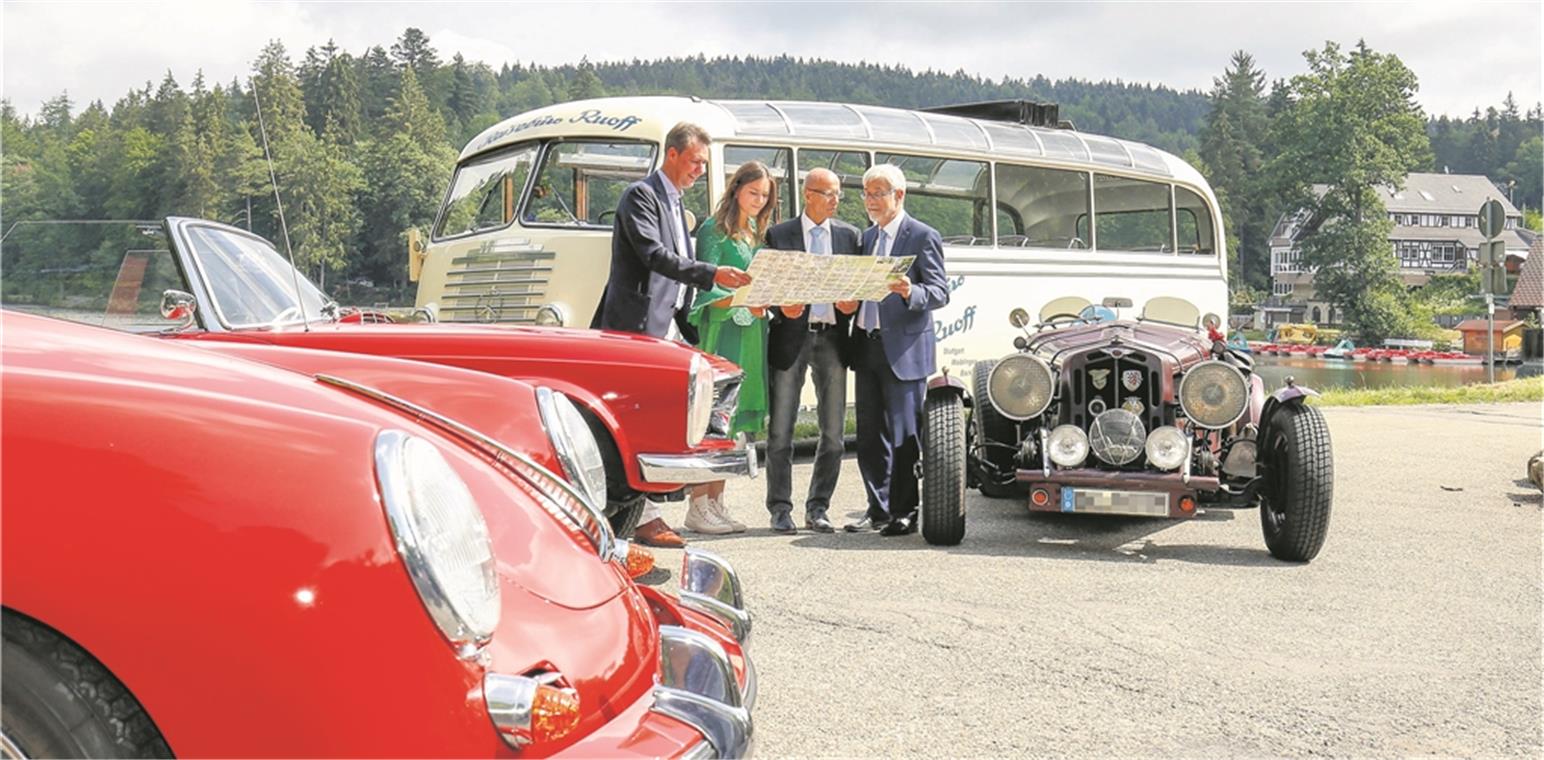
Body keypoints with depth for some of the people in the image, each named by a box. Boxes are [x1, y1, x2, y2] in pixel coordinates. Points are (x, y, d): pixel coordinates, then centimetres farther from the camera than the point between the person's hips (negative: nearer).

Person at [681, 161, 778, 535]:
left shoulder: (758, 234, 19)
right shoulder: (715, 231, -4)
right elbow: (706, 289, -11)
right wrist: (743, 303, -26)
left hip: (752, 334, 8)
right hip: (722, 332, -8)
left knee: (734, 419, 8)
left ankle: (715, 503, 13)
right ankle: (698, 507, -6)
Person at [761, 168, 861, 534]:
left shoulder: (849, 235, 13)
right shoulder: (778, 234, 5)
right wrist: (782, 307, -15)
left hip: (832, 338, 3)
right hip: (791, 336, -3)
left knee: (833, 432, 4)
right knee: (780, 430, 0)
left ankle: (817, 508, 14)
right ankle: (780, 509, 8)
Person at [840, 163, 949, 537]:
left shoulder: (923, 237, -3)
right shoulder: (867, 237, 18)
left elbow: (940, 292, -8)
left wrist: (910, 292, -28)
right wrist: (849, 302, 1)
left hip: (903, 349, -7)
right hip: (866, 347, 7)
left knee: (904, 435, -3)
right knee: (870, 433, 9)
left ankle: (904, 513, 5)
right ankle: (878, 509, 18)